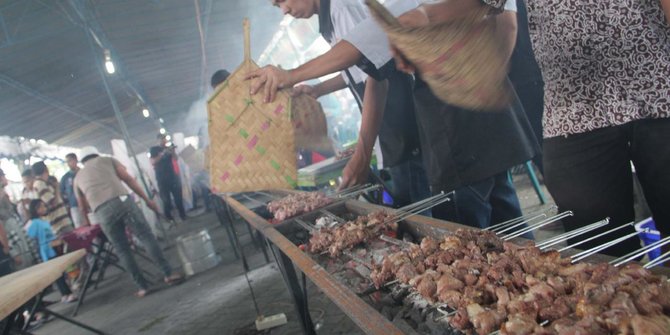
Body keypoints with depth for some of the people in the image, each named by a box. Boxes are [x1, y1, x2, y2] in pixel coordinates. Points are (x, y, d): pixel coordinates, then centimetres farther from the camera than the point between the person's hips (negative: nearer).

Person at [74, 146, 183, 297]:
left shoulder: (78, 177, 31)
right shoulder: (108, 160, 25)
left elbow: (82, 208, 37)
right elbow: (129, 179, 13)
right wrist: (147, 199, 14)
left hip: (103, 212, 2)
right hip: (122, 201, -2)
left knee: (122, 250, 10)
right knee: (147, 237, 2)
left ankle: (142, 286, 10)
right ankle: (168, 274, 0)